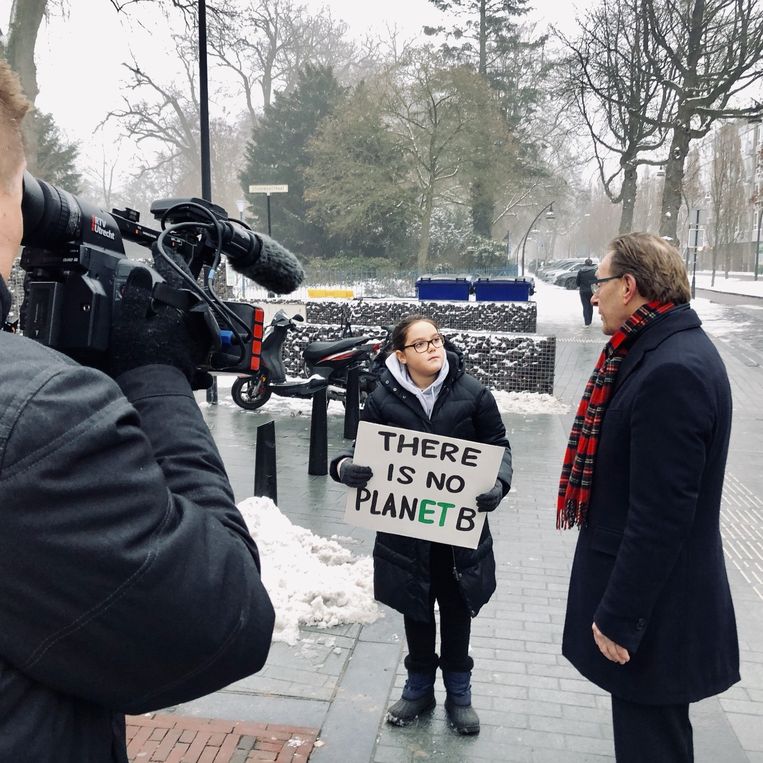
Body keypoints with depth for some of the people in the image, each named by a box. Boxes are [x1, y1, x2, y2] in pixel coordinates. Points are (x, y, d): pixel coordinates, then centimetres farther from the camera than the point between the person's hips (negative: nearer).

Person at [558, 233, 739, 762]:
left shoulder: (673, 371, -27)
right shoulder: (666, 348, 6)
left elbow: (660, 514, -27)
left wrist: (620, 615, -20)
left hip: (655, 603, -10)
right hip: (649, 584, 10)